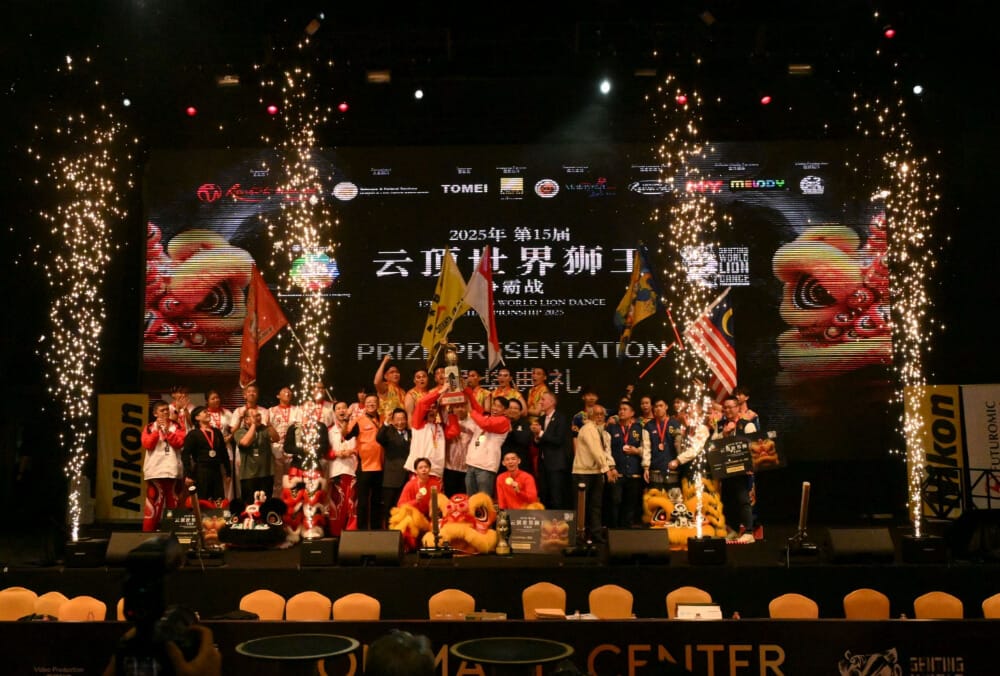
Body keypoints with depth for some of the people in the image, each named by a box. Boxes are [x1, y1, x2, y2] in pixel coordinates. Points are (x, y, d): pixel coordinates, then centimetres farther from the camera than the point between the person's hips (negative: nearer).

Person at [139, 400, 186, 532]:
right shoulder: (149, 427, 8)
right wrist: (157, 430, -12)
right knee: (153, 500, -5)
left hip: (172, 469, 1)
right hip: (155, 469, -1)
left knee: (173, 501, 6)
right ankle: (148, 530, -2)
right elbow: (147, 445, -6)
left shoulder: (176, 426, 9)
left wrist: (167, 431, -13)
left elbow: (180, 443, -4)